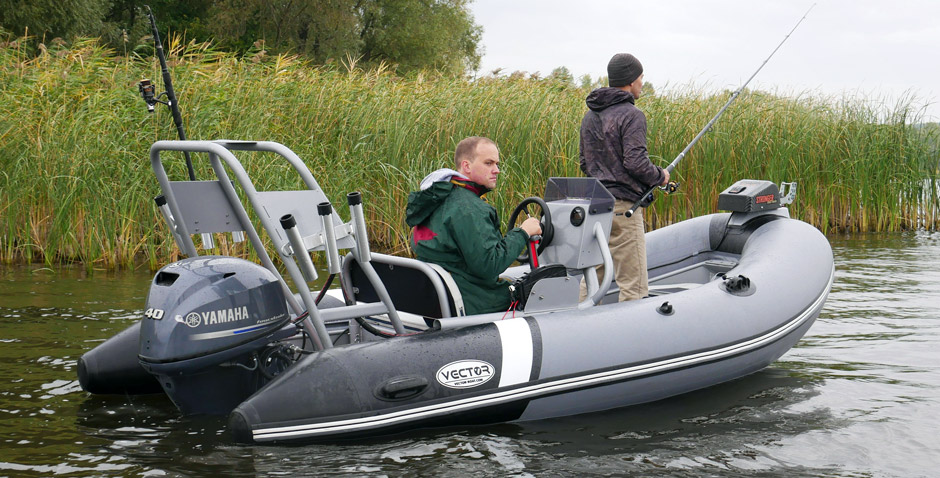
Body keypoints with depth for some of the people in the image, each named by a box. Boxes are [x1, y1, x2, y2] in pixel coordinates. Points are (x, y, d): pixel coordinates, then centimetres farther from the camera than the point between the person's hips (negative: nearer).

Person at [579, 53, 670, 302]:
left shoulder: (590, 115, 14)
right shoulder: (631, 115, -11)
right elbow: (636, 164, -18)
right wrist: (660, 176, -1)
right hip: (622, 206, -8)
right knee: (633, 285, -5)